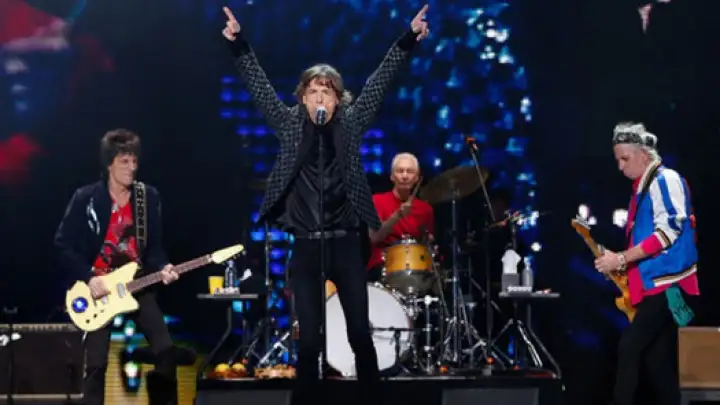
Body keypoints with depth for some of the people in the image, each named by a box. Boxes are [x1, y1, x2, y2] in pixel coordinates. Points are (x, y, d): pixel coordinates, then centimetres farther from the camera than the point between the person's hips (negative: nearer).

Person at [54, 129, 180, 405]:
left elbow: (154, 246, 7)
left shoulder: (149, 197, 2)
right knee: (96, 363, -6)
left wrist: (162, 268, -14)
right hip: (97, 288, -3)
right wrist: (88, 278, -16)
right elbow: (63, 244, -7)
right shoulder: (86, 198, -9)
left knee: (165, 349, -7)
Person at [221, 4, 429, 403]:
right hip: (306, 246, 0)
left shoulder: (351, 123, 6)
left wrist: (408, 39, -4)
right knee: (308, 337, 1)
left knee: (360, 331, 2)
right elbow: (260, 85, 1)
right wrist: (238, 43, -10)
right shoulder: (290, 124, 6)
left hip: (346, 243, 0)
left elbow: (380, 80, 2)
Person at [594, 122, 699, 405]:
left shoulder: (665, 180, -7)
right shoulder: (642, 188, 20)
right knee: (657, 361, 6)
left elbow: (668, 231, -18)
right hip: (653, 284, 9)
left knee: (629, 348, -16)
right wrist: (623, 265, 8)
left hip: (666, 284, -9)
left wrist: (621, 259, -19)